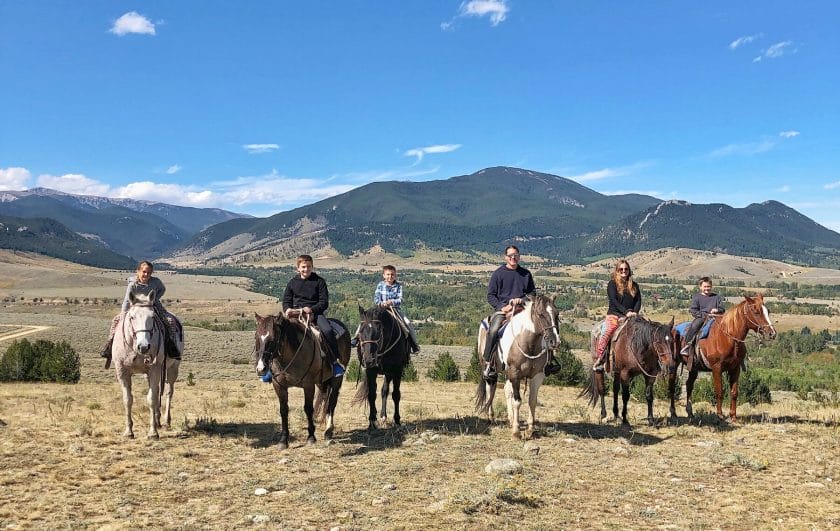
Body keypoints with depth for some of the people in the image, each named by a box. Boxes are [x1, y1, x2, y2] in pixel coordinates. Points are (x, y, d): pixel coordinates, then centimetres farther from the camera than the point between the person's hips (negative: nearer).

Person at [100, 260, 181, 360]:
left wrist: (155, 299, -6)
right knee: (116, 320, -14)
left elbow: (162, 289, 11)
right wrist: (123, 316, -35)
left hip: (154, 307, 0)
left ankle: (171, 346, -14)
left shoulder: (155, 281, -12)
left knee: (170, 320, -22)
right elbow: (127, 300, -24)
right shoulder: (133, 285, -17)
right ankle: (110, 344, -2)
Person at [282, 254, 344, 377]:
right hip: (295, 313, 2)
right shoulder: (293, 282, 14)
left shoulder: (319, 281, 6)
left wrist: (310, 309, -16)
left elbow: (324, 303, 0)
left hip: (314, 312, -2)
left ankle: (335, 362, -17)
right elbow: (286, 300, 15)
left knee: (327, 330, -28)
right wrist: (288, 309, -9)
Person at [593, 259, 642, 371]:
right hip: (614, 315, -4)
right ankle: (599, 359, -29)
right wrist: (626, 311, -19)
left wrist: (635, 312, -9)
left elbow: (638, 301, 12)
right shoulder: (612, 284, 6)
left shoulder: (634, 285, 19)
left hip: (630, 316, 4)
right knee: (609, 330, -30)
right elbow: (614, 300, -7)